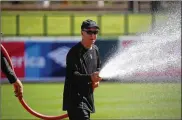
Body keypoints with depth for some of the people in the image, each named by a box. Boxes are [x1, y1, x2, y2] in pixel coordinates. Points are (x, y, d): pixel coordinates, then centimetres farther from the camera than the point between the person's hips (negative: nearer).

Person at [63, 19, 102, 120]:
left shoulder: (95, 49, 12)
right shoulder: (74, 52, -16)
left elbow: (98, 67, 28)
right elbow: (72, 75, -25)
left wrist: (97, 79, 6)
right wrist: (90, 78, -40)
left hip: (88, 96, 9)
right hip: (75, 97, -9)